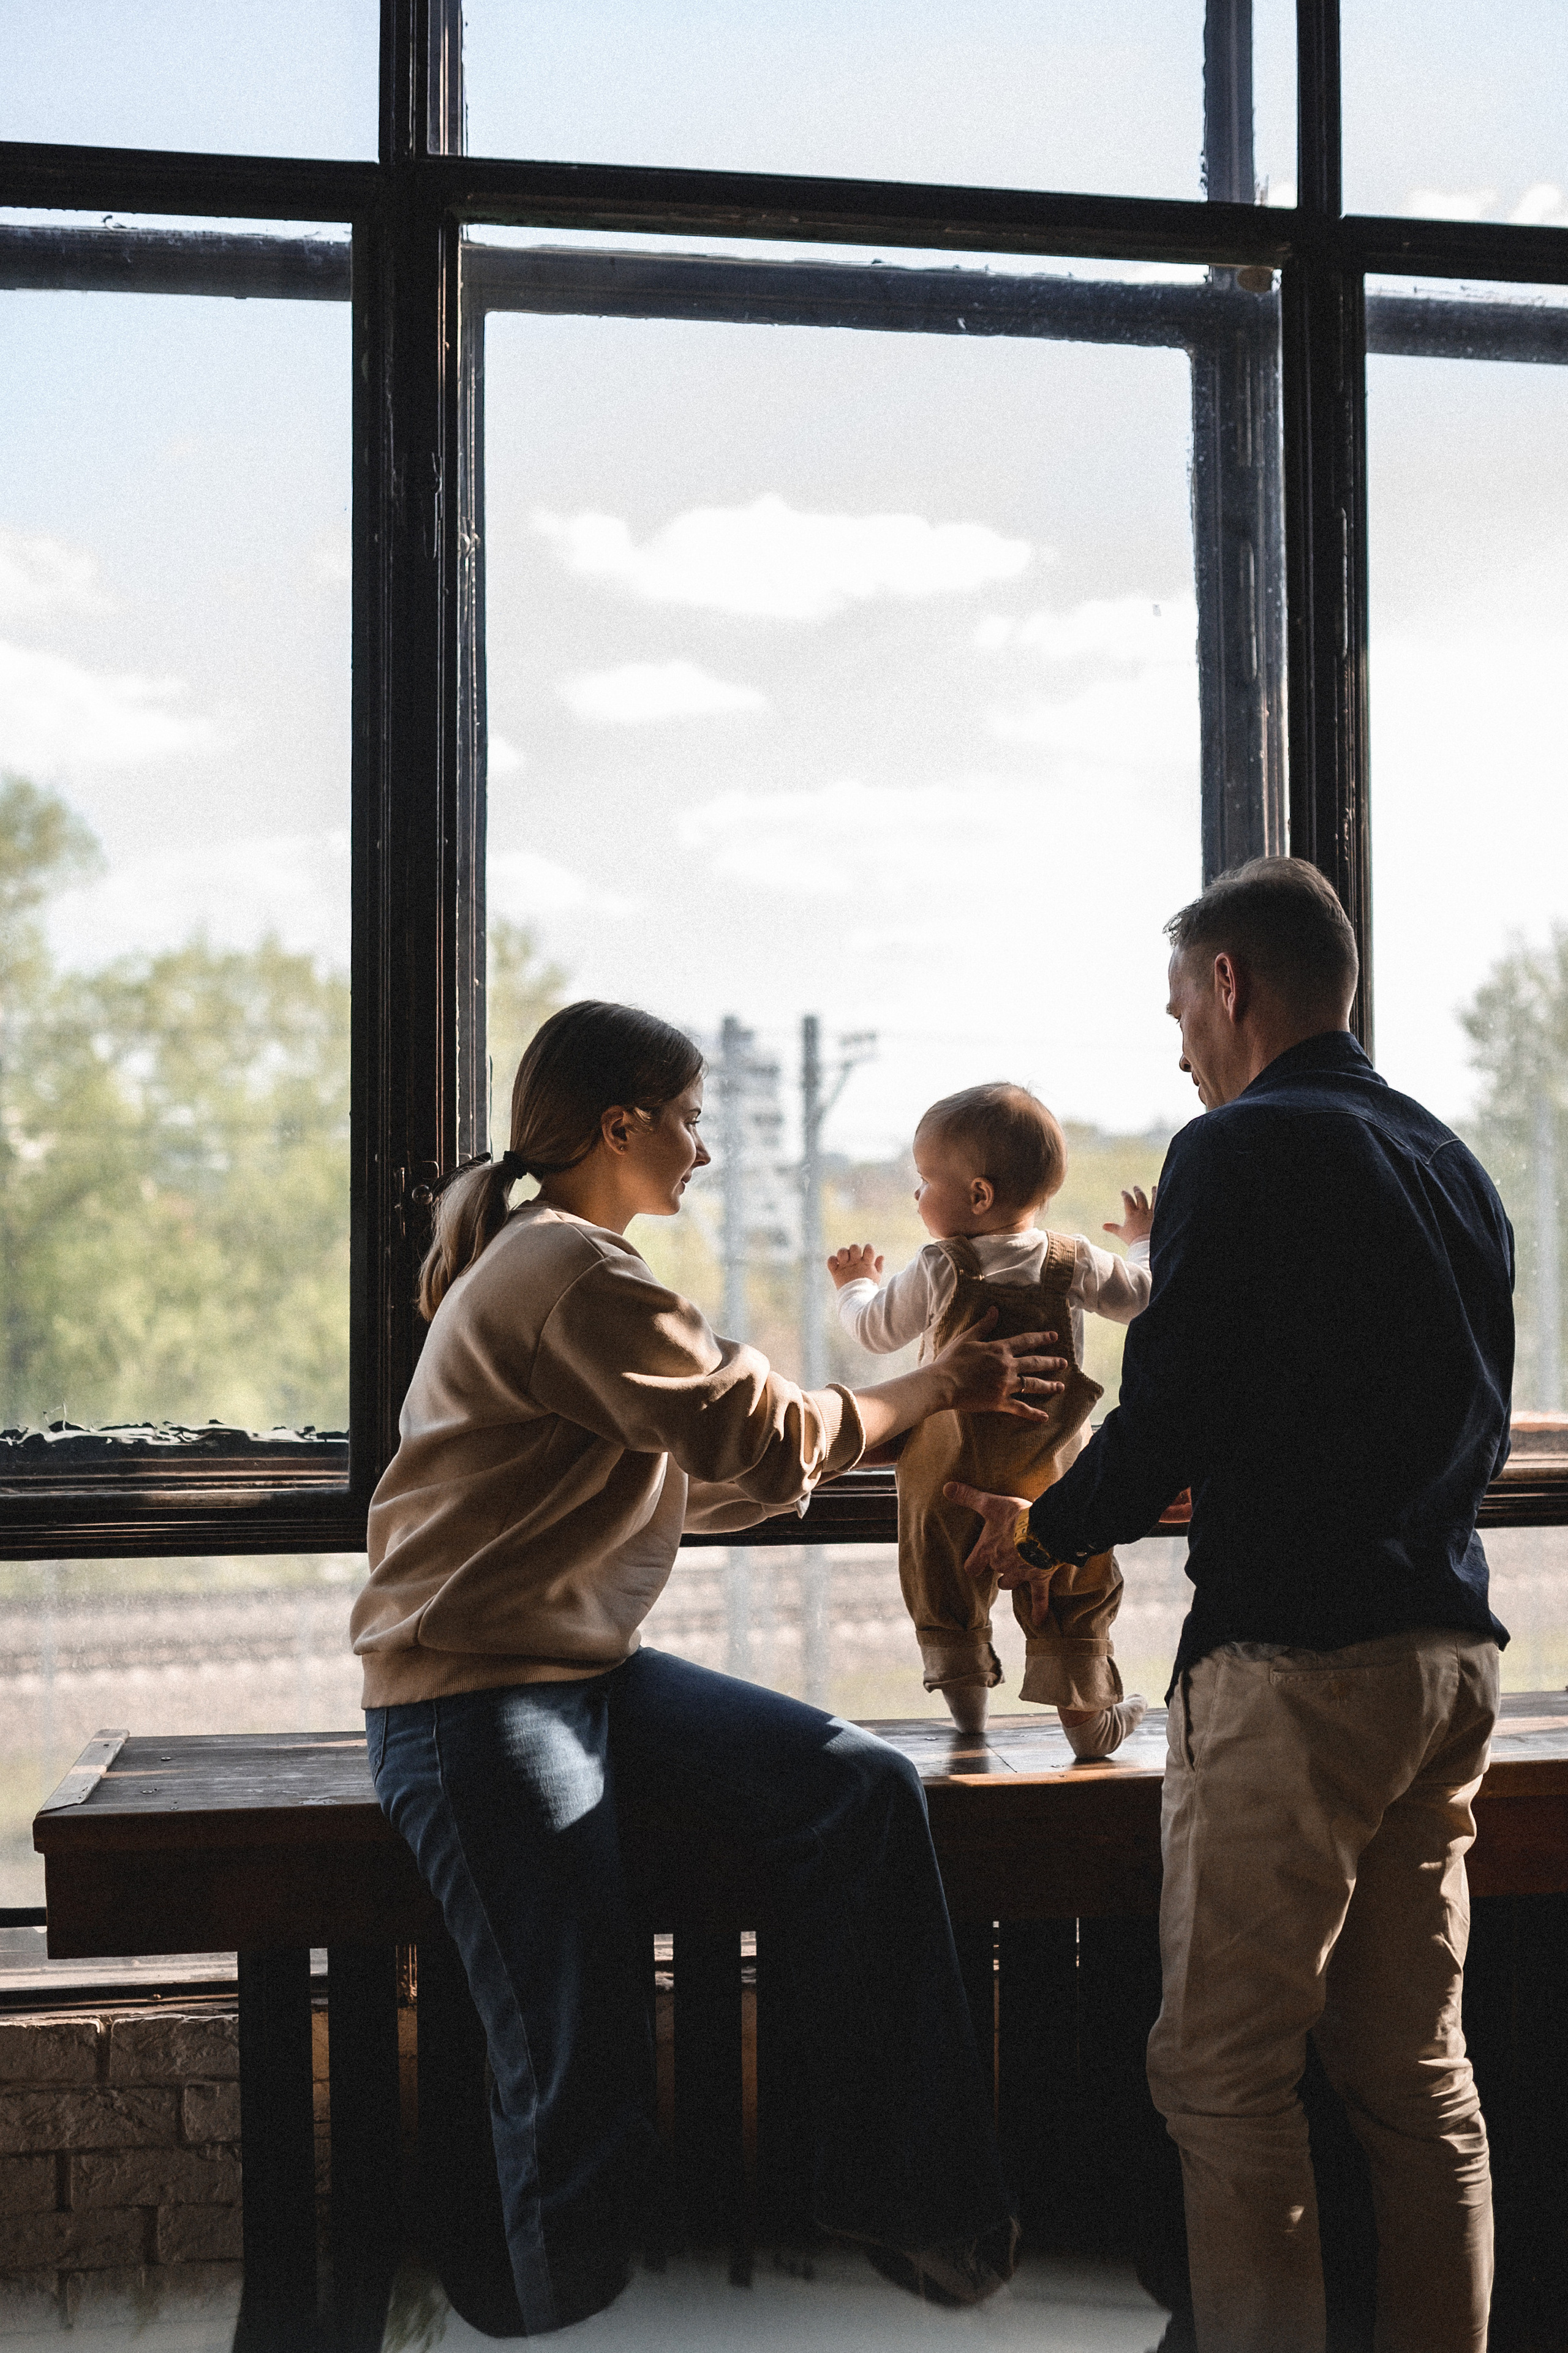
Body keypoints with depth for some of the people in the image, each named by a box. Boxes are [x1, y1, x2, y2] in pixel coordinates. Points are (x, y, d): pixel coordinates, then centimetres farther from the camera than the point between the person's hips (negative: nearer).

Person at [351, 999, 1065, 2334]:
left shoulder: (562, 1266, 19)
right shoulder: (574, 1273, -15)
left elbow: (715, 1480, 19)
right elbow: (766, 1441, -14)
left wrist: (914, 1410, 13)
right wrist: (939, 1388, 0)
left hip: (591, 1667, 10)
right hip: (475, 1701, -10)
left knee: (863, 1794, -8)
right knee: (585, 2085, -11)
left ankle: (894, 2191, -3)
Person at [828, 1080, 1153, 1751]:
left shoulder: (938, 1271, -12)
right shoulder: (1073, 1263, -6)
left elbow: (876, 1331, -1)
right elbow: (1143, 1298, 8)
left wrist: (856, 1285, 21)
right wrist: (1142, 1242, 28)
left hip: (952, 1462, -1)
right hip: (1050, 1468, 1)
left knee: (946, 1582, 17)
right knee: (1074, 1591, 12)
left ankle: (963, 1690, 21)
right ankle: (1087, 1714, 16)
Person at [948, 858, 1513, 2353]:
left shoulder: (1238, 1150, -8)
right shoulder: (1450, 1164, 15)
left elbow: (1168, 1417, -12)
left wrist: (1044, 1537, 6)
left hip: (1294, 1658, -8)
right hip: (1448, 1645, 8)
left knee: (1223, 2072, -2)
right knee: (1414, 2066, 13)